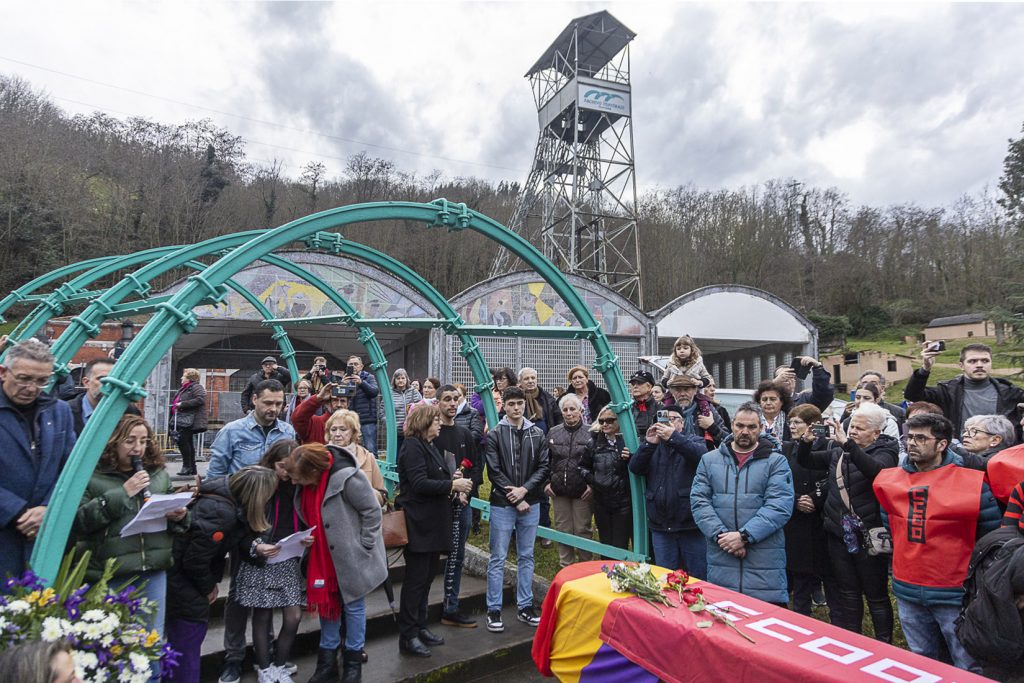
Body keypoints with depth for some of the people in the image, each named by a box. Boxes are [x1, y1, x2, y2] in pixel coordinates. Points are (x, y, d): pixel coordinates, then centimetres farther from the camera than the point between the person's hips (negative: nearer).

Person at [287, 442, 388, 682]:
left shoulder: (346, 477, -31)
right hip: (323, 556, 6)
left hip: (351, 555, -6)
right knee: (326, 603, 16)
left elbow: (372, 510, -21)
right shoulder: (308, 480, -9)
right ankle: (327, 660, 33)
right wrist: (309, 539, 1)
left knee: (353, 606, 10)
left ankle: (353, 662, 28)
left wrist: (363, 545, -15)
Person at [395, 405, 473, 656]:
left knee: (427, 576, 15)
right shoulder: (412, 446, -13)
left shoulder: (431, 446, 16)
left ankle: (420, 627, 27)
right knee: (416, 578, -2)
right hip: (419, 523, -9)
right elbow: (419, 484, -21)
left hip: (434, 522, 9)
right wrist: (452, 485, -18)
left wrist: (455, 484, 3)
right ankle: (407, 637, 9)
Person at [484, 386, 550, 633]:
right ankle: (494, 610, 14)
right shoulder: (494, 435, -4)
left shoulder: (537, 434, 5)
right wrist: (516, 500, -11)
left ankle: (525, 607, 24)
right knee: (498, 559, 3)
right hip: (502, 504, -3)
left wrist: (524, 489, -13)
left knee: (526, 557, 13)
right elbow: (494, 472, -9)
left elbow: (544, 467, 1)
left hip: (530, 503, 3)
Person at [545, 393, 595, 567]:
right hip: (559, 491, 3)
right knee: (563, 530, 11)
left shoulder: (590, 433, -4)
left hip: (583, 492, -3)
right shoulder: (553, 432, 5)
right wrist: (546, 482, 4)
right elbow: (545, 460, 11)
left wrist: (593, 485, -10)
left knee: (582, 530, 6)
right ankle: (566, 565, 27)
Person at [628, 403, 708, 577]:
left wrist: (674, 437, -31)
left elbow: (701, 455, -18)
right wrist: (649, 444, -19)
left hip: (690, 523, -3)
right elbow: (635, 468, -3)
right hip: (660, 525, 3)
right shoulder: (653, 446, 13)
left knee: (699, 576, 6)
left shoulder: (694, 441, 6)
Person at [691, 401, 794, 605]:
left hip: (765, 557, -2)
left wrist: (744, 536, -17)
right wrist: (720, 534, -12)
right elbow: (699, 501, 2)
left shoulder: (776, 462, 2)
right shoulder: (709, 460, 9)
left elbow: (780, 506, -9)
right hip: (720, 556, 2)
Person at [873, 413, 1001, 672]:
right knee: (920, 663, 19)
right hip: (907, 591, 4)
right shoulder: (888, 479, 2)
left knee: (970, 669, 8)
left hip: (955, 592, -4)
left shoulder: (972, 483, -12)